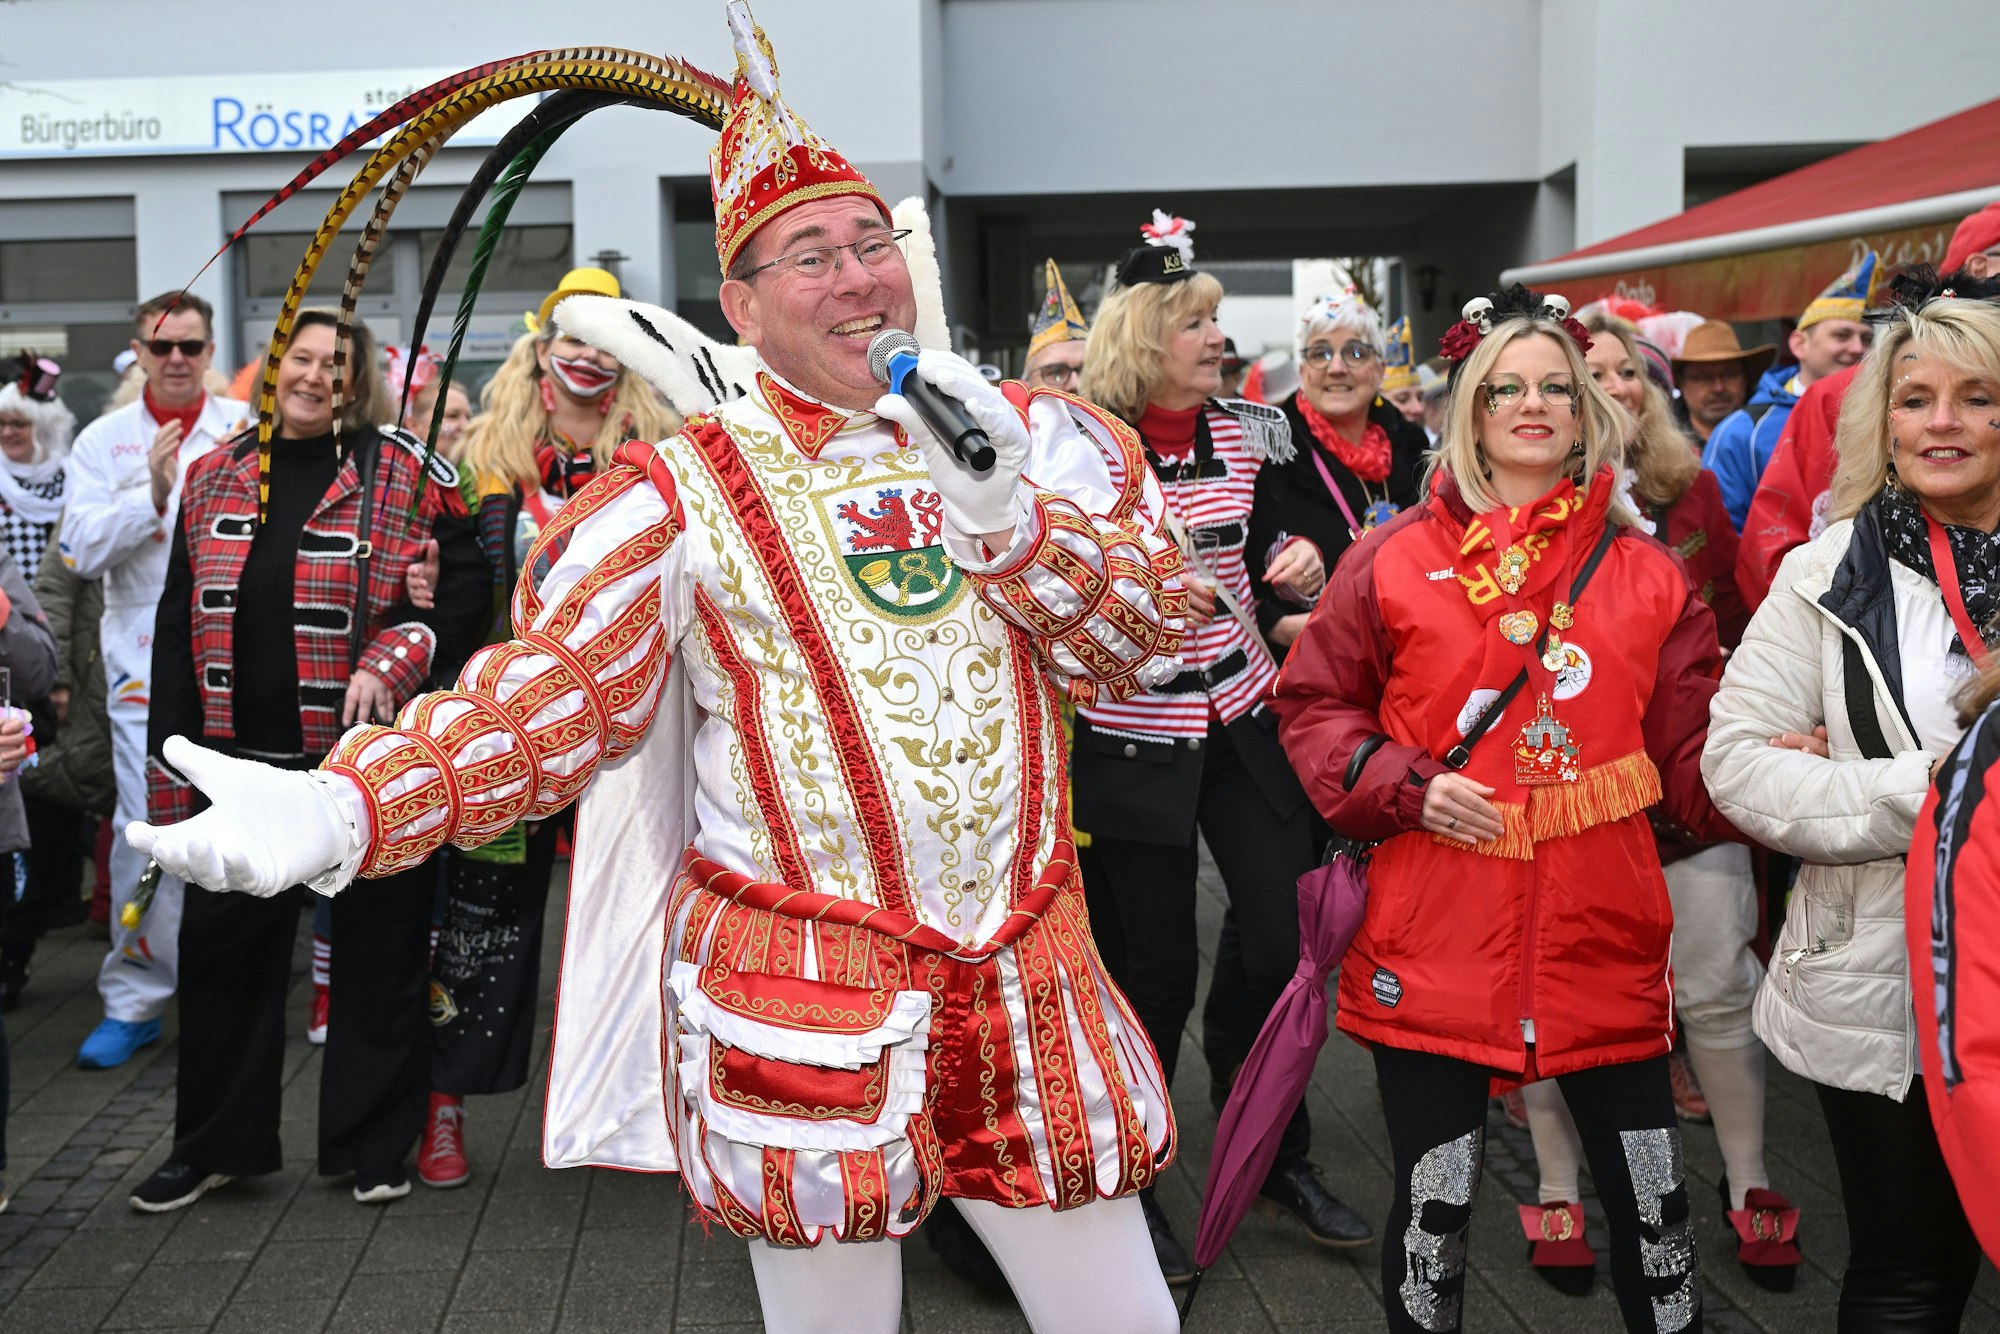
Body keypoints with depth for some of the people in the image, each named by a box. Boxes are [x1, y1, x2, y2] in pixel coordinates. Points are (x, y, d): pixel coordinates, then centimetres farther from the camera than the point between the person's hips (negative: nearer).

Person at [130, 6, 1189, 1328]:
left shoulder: (1037, 436, 6)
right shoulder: (680, 496, -4)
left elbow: (1142, 637, -1)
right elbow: (545, 692, -10)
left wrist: (1003, 513, -18)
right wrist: (342, 808, -26)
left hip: (1026, 972, 3)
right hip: (803, 997, -3)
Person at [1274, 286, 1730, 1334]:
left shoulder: (1645, 574, 7)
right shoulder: (1395, 560, 1)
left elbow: (1693, 755, 6)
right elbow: (1313, 704, 5)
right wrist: (1405, 784, -10)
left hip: (1603, 938, 2)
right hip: (1436, 942, -1)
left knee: (1655, 1205, 10)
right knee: (1434, 1205, 10)